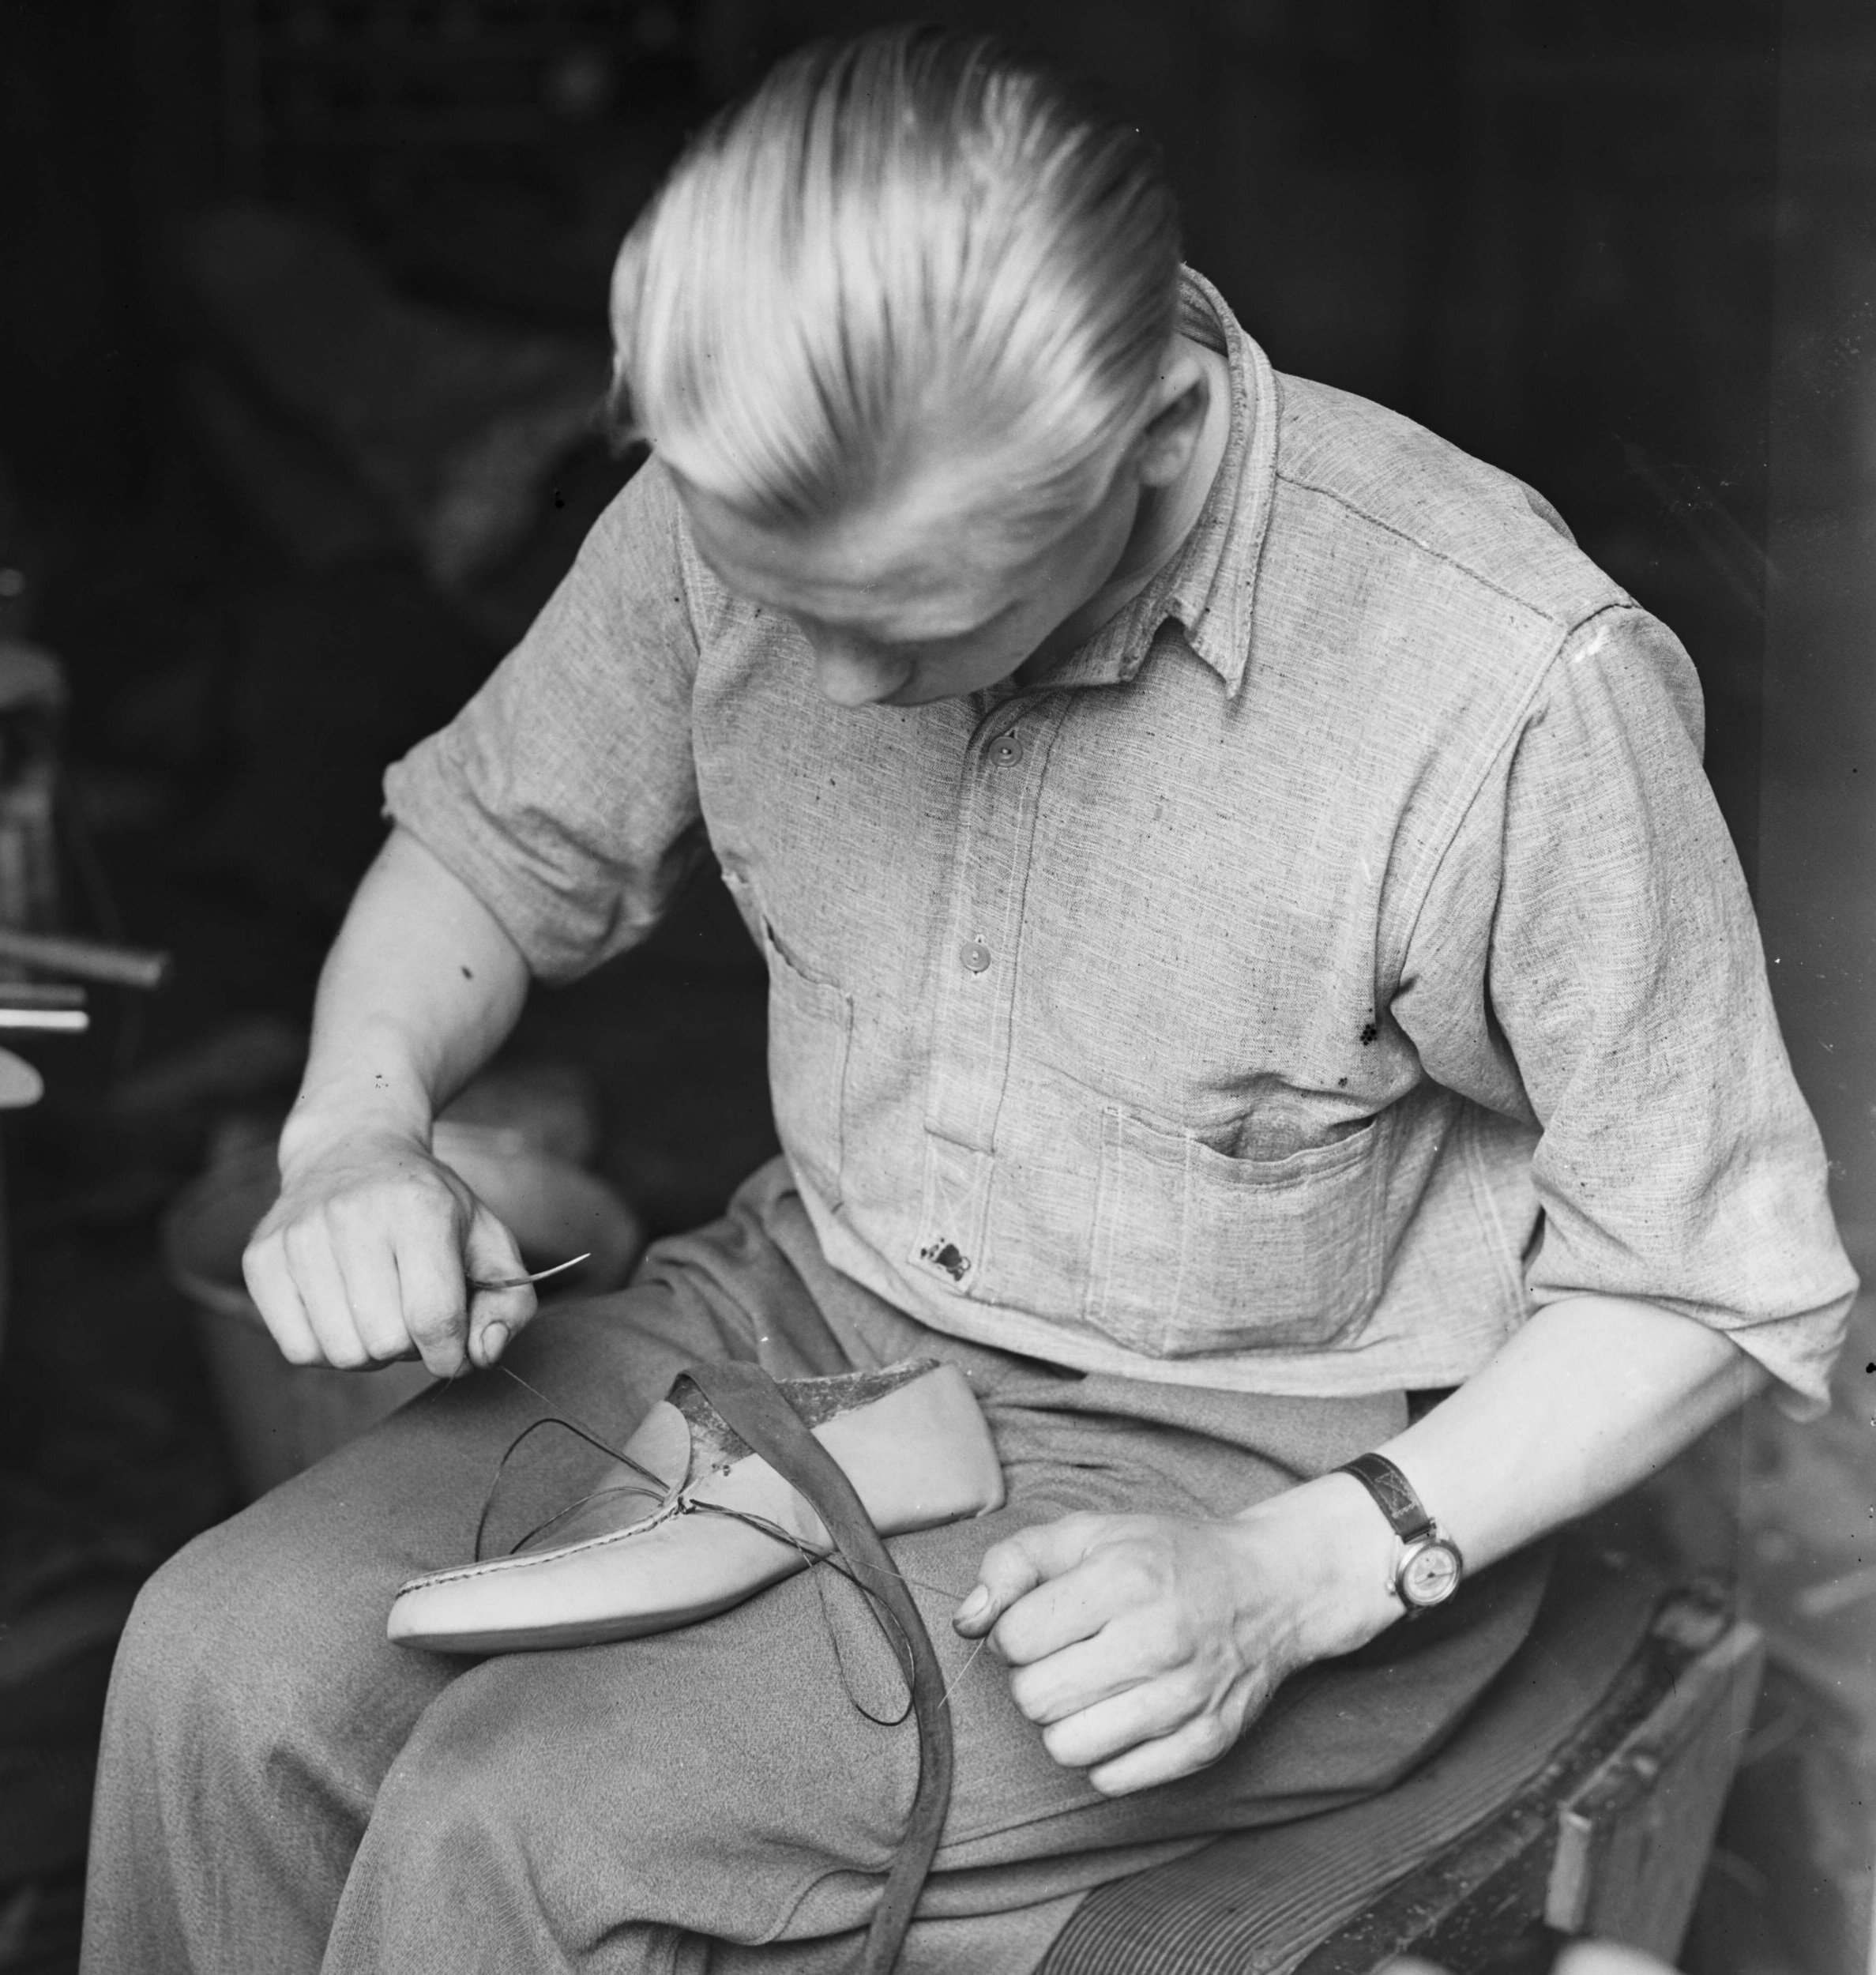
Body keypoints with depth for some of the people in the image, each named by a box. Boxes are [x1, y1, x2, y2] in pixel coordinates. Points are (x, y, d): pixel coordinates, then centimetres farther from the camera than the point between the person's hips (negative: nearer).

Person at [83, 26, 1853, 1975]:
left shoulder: (1521, 693, -27)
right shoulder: (747, 499, -11)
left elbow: (1716, 1275, -14)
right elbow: (498, 837, 6)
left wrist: (1293, 1583, -24)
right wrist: (358, 1124, -14)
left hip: (1253, 1455, -5)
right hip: (815, 1307, 5)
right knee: (233, 1660, -14)